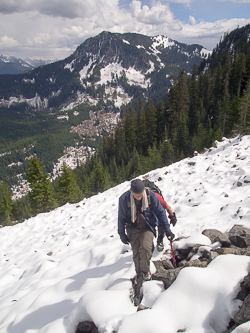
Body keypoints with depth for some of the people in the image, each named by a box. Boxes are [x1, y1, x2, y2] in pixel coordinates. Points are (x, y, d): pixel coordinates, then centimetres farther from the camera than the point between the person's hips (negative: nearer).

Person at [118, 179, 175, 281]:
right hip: (133, 229, 1)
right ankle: (139, 275, 29)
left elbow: (160, 212, -6)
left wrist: (167, 230, -6)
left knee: (146, 247, -22)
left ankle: (145, 271, 4)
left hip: (147, 228, -1)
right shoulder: (124, 199, -17)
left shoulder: (150, 195, -17)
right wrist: (122, 234, 3)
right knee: (136, 254, 5)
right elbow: (121, 218, -3)